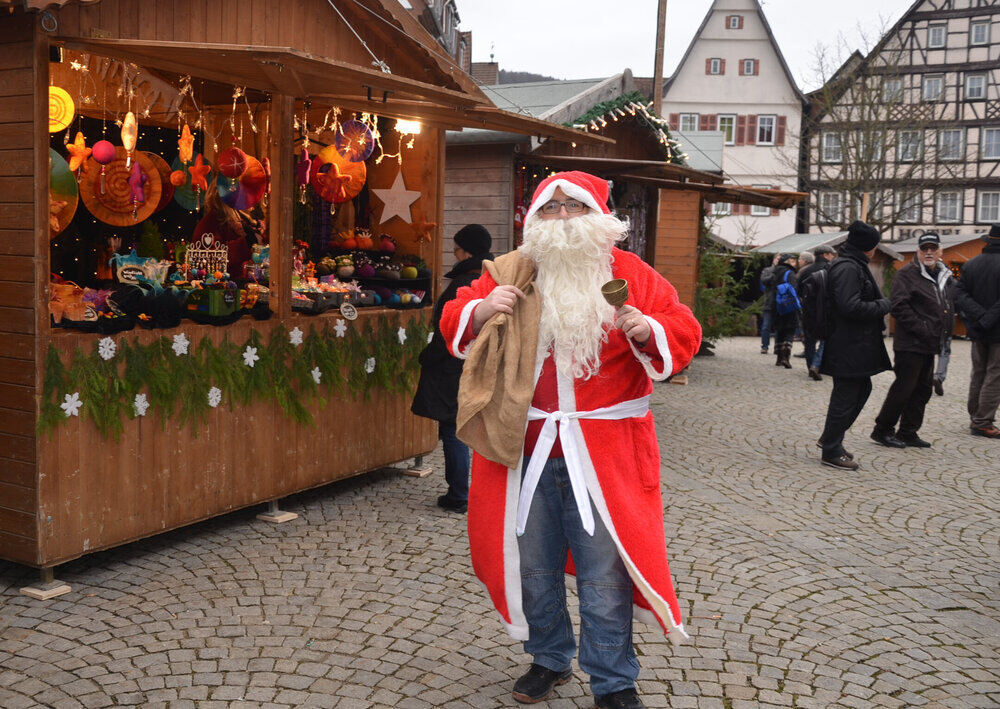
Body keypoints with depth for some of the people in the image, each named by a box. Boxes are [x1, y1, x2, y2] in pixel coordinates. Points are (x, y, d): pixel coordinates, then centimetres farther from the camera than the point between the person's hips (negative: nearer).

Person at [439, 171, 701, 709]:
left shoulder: (630, 274, 1)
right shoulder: (506, 274, 5)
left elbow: (683, 333, -2)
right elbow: (453, 326, 6)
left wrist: (647, 330, -23)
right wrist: (481, 311, -15)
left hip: (603, 453, -2)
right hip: (524, 447, 3)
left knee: (606, 573, 2)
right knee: (532, 565, 16)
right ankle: (548, 660, 37)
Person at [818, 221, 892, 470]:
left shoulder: (854, 266, 15)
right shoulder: (847, 268, -18)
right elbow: (851, 306, -26)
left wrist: (880, 304, 11)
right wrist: (883, 305, -13)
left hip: (857, 345, 11)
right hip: (849, 347, -11)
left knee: (862, 388, 19)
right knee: (845, 396, -2)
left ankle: (831, 437, 29)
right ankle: (831, 451, 9)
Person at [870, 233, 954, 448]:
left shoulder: (944, 277, 17)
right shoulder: (907, 274, -8)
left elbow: (949, 307, 24)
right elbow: (899, 306, -17)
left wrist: (944, 331, 9)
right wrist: (921, 329, -19)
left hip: (929, 346, 8)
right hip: (910, 344, -8)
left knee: (923, 390, 11)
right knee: (904, 388, -6)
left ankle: (908, 432, 20)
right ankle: (882, 430, 6)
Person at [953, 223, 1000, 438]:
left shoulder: (970, 265, 4)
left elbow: (960, 294, -3)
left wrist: (979, 316, -11)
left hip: (978, 332, 6)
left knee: (978, 374, 16)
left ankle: (974, 417, 23)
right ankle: (982, 423, 1)